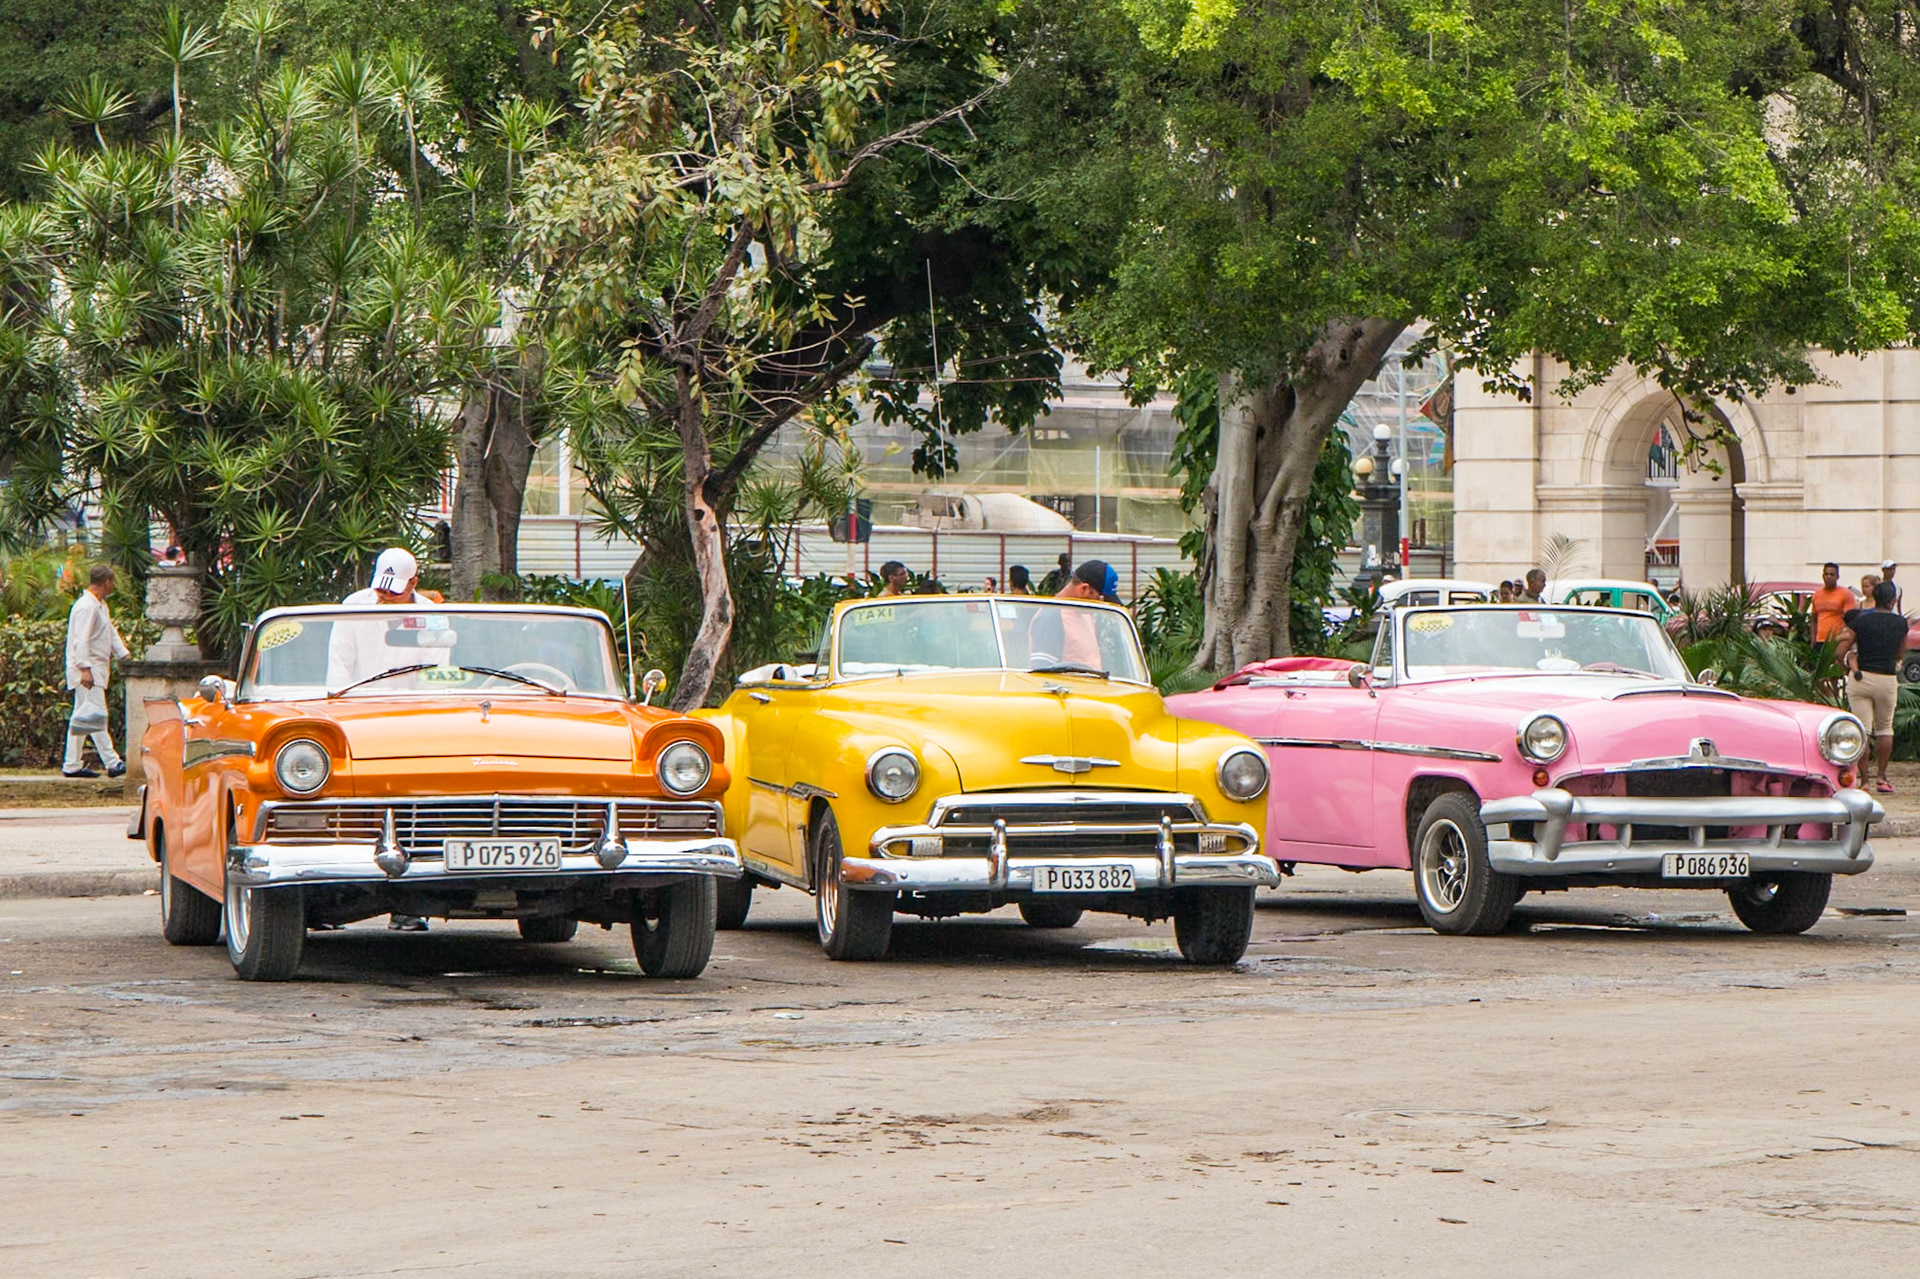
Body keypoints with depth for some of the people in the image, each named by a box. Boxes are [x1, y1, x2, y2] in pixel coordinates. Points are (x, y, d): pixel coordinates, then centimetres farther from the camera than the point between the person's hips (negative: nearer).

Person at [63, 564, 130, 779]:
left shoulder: (101, 606, 17)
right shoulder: (86, 607, -16)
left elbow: (111, 632, 24)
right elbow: (81, 640, -22)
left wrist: (125, 656, 16)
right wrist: (85, 669, -27)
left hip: (97, 668, 11)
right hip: (87, 669, -11)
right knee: (97, 714, -10)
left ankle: (73, 765, 14)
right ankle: (112, 763, -11)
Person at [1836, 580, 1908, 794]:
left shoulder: (1860, 621, -4)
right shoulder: (1900, 623, 1)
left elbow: (1840, 654, -2)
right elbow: (1900, 653, 14)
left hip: (1861, 679, -1)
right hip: (1887, 679, 1)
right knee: (1884, 728, 18)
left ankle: (1864, 780, -3)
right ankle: (1882, 778, 17)